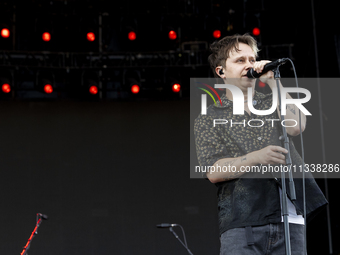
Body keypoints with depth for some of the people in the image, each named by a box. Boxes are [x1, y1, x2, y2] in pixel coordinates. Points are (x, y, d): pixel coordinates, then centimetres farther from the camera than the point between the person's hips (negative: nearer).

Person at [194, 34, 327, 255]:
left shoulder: (272, 103, 20)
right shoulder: (208, 120, 10)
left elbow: (295, 127, -2)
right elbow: (213, 172, -4)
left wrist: (273, 81, 0)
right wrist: (256, 158, -18)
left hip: (289, 220, 3)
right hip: (241, 224, -3)